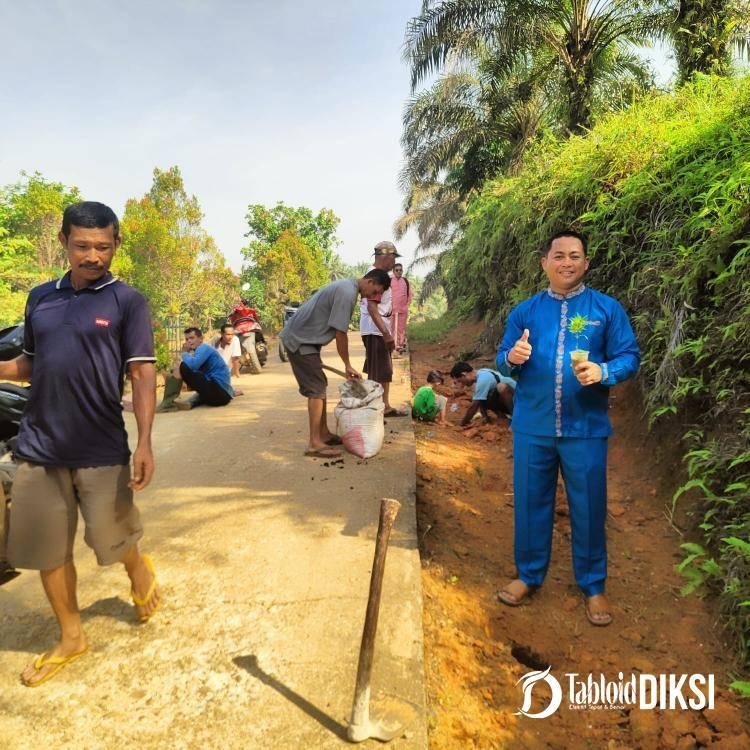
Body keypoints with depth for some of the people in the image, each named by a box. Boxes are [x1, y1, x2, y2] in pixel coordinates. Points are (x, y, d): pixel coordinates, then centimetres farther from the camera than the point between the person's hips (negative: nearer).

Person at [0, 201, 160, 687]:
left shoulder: (127, 301, -4)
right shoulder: (41, 298, 9)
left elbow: (142, 374, -9)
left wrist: (144, 443, -17)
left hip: (102, 449, -4)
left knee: (112, 541, 6)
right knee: (46, 550, 12)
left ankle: (139, 569, 41)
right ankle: (71, 637, 31)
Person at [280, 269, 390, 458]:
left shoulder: (346, 287, 12)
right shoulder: (348, 293, -20)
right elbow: (340, 334, -19)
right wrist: (348, 366, -10)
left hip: (301, 338, 10)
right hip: (300, 341, -10)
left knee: (320, 386, 13)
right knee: (316, 389, -9)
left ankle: (324, 434, 21)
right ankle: (314, 444, -6)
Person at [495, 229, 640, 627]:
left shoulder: (607, 309, -1)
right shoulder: (524, 311, 5)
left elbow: (630, 357, -2)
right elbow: (502, 360, 6)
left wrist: (603, 372, -22)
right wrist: (511, 358, -18)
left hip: (585, 429, -1)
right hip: (532, 427, 2)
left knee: (588, 508, 10)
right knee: (530, 502, 13)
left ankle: (593, 586, 30)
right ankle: (528, 574, 33)